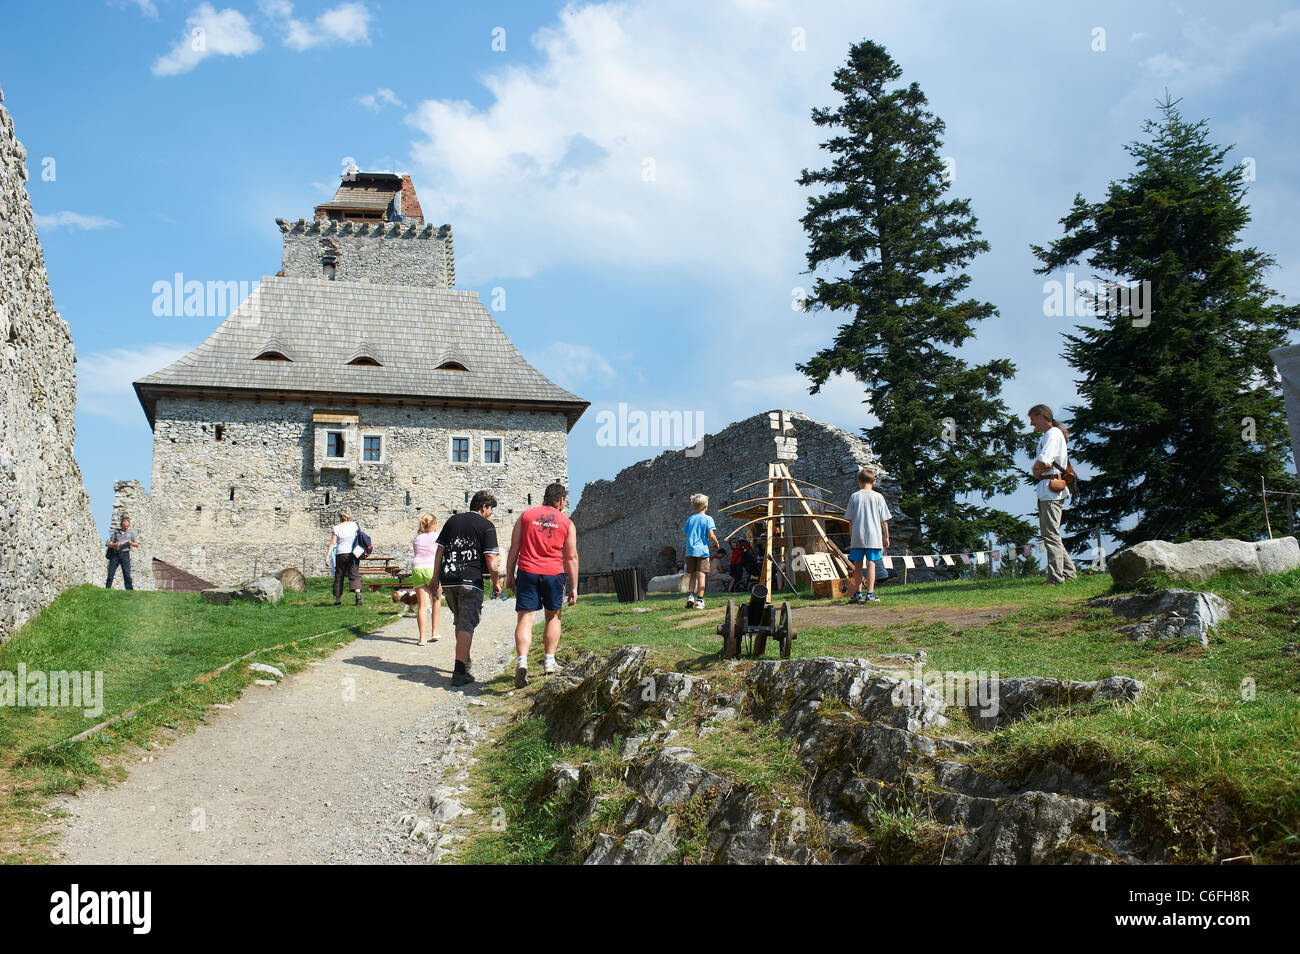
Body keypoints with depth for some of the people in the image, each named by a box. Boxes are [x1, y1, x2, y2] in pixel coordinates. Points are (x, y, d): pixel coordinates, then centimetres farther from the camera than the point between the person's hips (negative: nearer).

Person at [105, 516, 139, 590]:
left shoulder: (132, 532, 12)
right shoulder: (115, 532, 16)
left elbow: (137, 544, 3)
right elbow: (109, 544, 11)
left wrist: (130, 543, -17)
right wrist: (115, 544, -11)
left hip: (125, 554, -2)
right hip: (115, 554, 2)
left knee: (127, 574, -8)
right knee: (111, 573, -3)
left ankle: (130, 590, -9)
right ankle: (107, 589, 0)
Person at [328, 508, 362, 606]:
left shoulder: (337, 528, -4)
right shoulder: (355, 525, 2)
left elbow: (332, 543, -5)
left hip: (341, 554, -2)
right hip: (354, 554, 2)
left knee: (339, 577, 9)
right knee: (353, 576, 1)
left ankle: (338, 600, 13)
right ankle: (358, 594, -23)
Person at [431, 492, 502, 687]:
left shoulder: (452, 521, 14)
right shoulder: (486, 526, -1)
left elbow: (439, 550, 14)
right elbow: (490, 559, -6)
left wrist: (436, 577, 18)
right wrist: (496, 582, 4)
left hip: (448, 580, 5)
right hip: (471, 581, -5)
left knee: (460, 622, 21)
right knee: (467, 625, -5)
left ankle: (464, 661, 33)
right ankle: (460, 672, -11)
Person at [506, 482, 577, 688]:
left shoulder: (525, 516, 9)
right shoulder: (567, 523, 6)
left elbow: (514, 549, 6)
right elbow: (572, 558, 6)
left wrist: (509, 575, 10)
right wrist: (574, 587, 10)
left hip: (527, 572, 0)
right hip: (553, 573, 0)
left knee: (525, 619, -2)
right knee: (553, 617, 18)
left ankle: (522, 661, -21)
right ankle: (550, 661, 19)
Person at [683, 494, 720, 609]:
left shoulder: (690, 519, 10)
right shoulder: (707, 518, -3)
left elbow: (687, 534, 11)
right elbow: (711, 535, -9)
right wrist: (716, 544, 7)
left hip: (690, 551, 4)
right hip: (702, 550, -4)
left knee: (692, 575, 12)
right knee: (701, 575, -2)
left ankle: (690, 595, -4)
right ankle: (700, 600, -3)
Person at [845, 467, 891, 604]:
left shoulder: (854, 496, 2)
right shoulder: (878, 497, 0)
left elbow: (850, 521, 4)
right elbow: (884, 520, 2)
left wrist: (851, 537, 13)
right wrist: (886, 537, 10)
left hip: (857, 536, 1)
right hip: (874, 536, -1)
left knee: (857, 565, 10)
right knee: (871, 564, -1)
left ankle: (858, 593, 15)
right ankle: (870, 594, -5)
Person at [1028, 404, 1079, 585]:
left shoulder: (1053, 434, -9)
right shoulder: (1045, 436, 23)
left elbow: (1042, 461, -22)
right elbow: (1038, 464, 15)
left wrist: (1038, 468, -2)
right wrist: (1039, 469, -6)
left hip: (1052, 489, -11)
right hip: (1044, 489, 11)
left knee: (1051, 534, -11)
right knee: (1046, 533, 14)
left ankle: (1056, 577, -11)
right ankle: (1069, 571, 20)